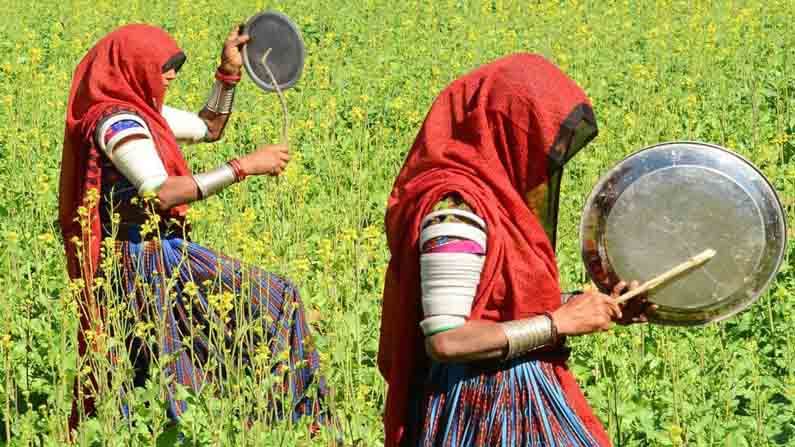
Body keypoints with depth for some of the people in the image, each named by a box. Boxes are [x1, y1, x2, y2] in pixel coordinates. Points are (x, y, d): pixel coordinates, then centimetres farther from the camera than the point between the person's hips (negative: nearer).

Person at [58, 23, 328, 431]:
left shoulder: (141, 112, 14)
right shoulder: (118, 122, -16)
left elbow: (209, 128, 28)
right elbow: (160, 194, -29)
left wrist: (229, 72, 15)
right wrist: (243, 167, -29)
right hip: (149, 261, -10)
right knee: (272, 303, -7)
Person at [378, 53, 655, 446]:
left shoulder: (490, 196, 8)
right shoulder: (455, 209, -20)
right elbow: (445, 340, -25)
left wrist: (593, 308, 8)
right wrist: (560, 321, -19)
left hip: (521, 399, 9)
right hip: (484, 411, -9)